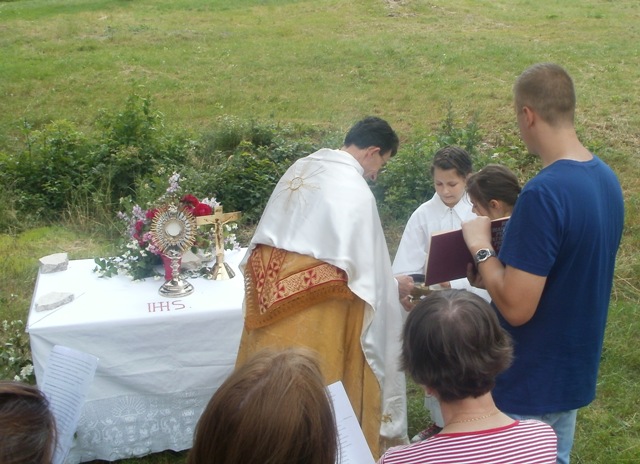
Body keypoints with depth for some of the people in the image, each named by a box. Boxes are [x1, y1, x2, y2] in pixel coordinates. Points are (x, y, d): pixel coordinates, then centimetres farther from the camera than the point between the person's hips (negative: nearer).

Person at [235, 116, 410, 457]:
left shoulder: (301, 166, 10)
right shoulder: (355, 189, -12)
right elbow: (366, 267, -8)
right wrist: (393, 285, 11)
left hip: (271, 283, 8)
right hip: (312, 294, -7)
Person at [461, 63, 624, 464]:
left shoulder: (543, 193, -27)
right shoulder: (607, 178, 0)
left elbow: (516, 307, -26)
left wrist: (480, 246, -14)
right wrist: (502, 270, 10)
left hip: (530, 383, -8)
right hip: (575, 370, 8)